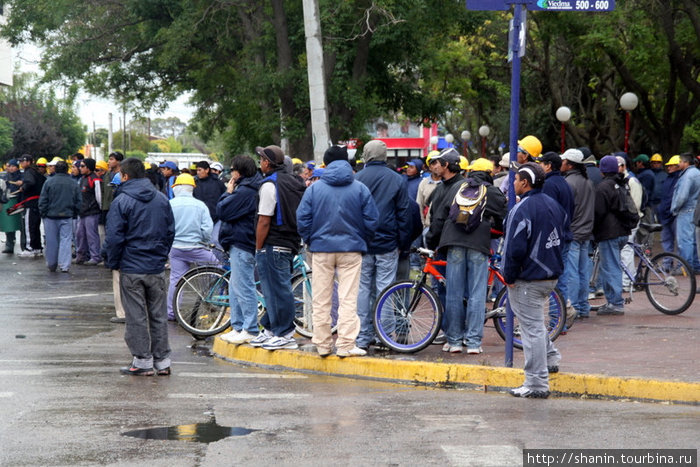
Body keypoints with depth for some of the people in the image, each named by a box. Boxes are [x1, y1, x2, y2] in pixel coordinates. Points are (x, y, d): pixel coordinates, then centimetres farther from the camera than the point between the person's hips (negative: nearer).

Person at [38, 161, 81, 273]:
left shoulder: (49, 182, -5)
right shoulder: (73, 184, 2)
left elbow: (43, 200, -4)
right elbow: (79, 201, 7)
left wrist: (43, 213, 6)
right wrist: (75, 214, 16)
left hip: (51, 216, -1)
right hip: (67, 217, 1)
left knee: (52, 241, 8)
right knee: (65, 240, 1)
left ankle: (51, 265, 18)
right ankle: (65, 265, -7)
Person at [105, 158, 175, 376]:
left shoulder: (121, 202, -10)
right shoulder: (162, 200, 5)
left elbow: (114, 237, -11)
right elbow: (170, 232, 10)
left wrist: (112, 263, 1)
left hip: (131, 269, -4)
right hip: (157, 268, 5)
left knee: (136, 317, 3)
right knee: (158, 315, 11)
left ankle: (143, 361, 5)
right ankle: (162, 360, 14)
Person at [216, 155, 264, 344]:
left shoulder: (244, 192, -18)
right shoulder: (252, 189, 16)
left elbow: (222, 211, -15)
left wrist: (228, 192, -5)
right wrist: (231, 192, 12)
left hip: (241, 245, -11)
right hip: (242, 244, 11)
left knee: (243, 288, -8)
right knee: (236, 288, 17)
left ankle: (250, 330, -6)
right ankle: (238, 327, 22)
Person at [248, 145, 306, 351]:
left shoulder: (270, 185, -13)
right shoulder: (293, 182, 15)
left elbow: (264, 221, -17)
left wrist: (258, 248, -10)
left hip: (273, 246, -9)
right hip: (290, 244, 9)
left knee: (277, 290, -4)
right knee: (277, 289, 15)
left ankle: (285, 335, -1)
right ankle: (271, 330, 23)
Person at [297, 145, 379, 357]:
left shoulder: (314, 188, 0)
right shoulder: (360, 189, 0)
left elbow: (302, 220, -1)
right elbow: (371, 221, 0)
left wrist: (310, 241, 13)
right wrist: (362, 242, 15)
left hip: (321, 249, 1)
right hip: (351, 249, -1)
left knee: (321, 300, 8)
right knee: (348, 299, -1)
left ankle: (322, 344, 12)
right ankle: (345, 345, -5)